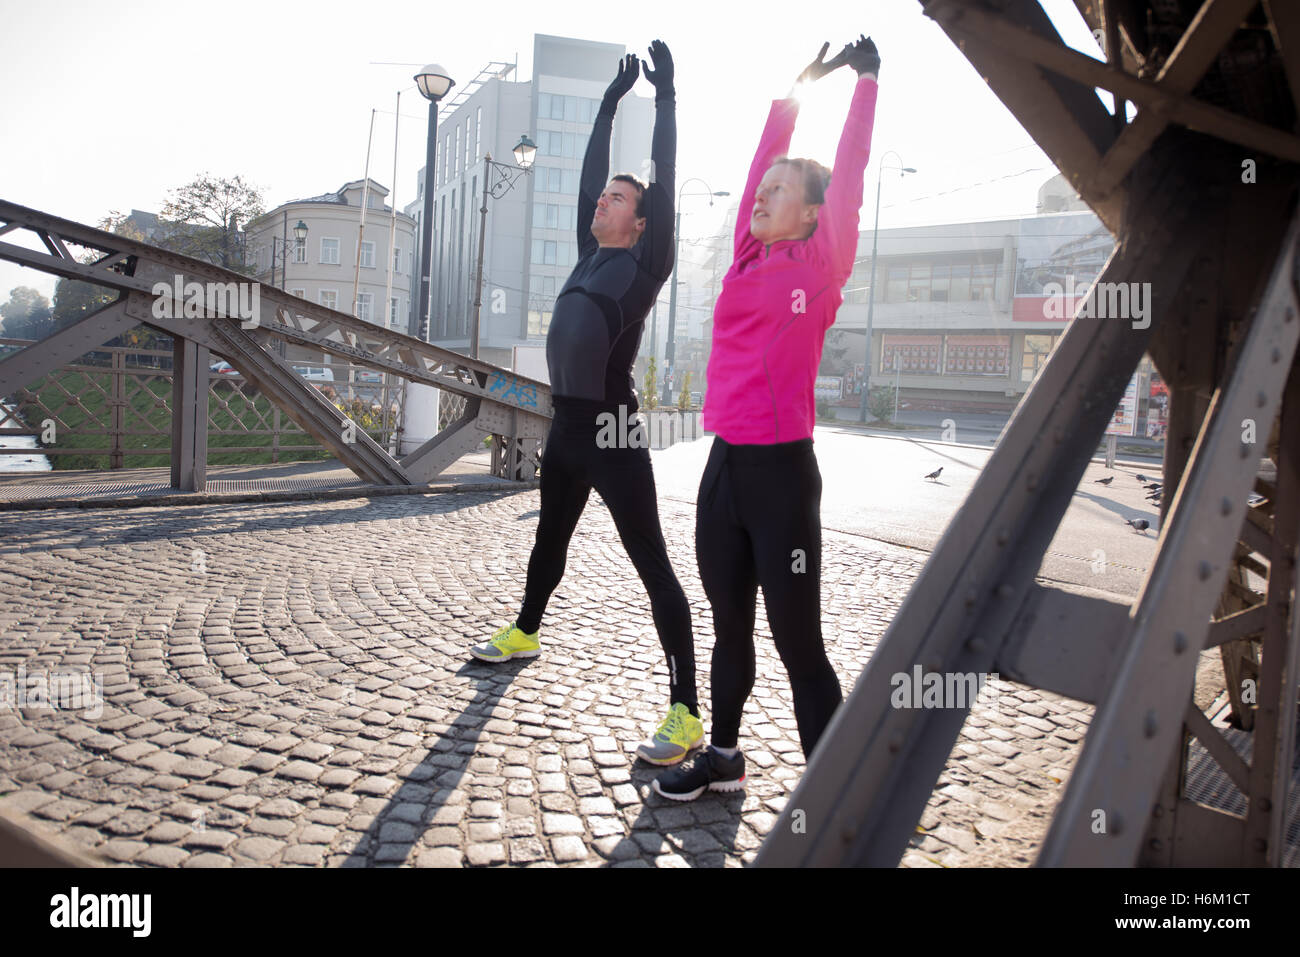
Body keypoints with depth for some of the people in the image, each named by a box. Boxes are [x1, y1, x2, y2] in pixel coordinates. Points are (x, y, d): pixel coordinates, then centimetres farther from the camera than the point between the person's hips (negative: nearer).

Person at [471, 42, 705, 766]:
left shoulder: (645, 264, -5)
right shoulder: (592, 253, 14)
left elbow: (665, 181, -9)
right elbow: (590, 171, 21)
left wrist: (666, 95, -2)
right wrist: (612, 99, 25)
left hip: (613, 434, -8)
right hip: (566, 428, 9)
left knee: (654, 567, -8)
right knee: (550, 540, 26)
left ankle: (686, 712, -5)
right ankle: (524, 635, 50)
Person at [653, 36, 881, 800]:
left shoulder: (821, 269, -4)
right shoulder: (748, 258, 11)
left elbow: (849, 176, -2)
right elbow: (762, 161, 18)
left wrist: (866, 79, 8)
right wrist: (796, 89, 27)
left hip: (783, 472, -6)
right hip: (725, 465, 6)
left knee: (798, 644, 0)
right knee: (729, 629, 17)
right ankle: (724, 758, 34)